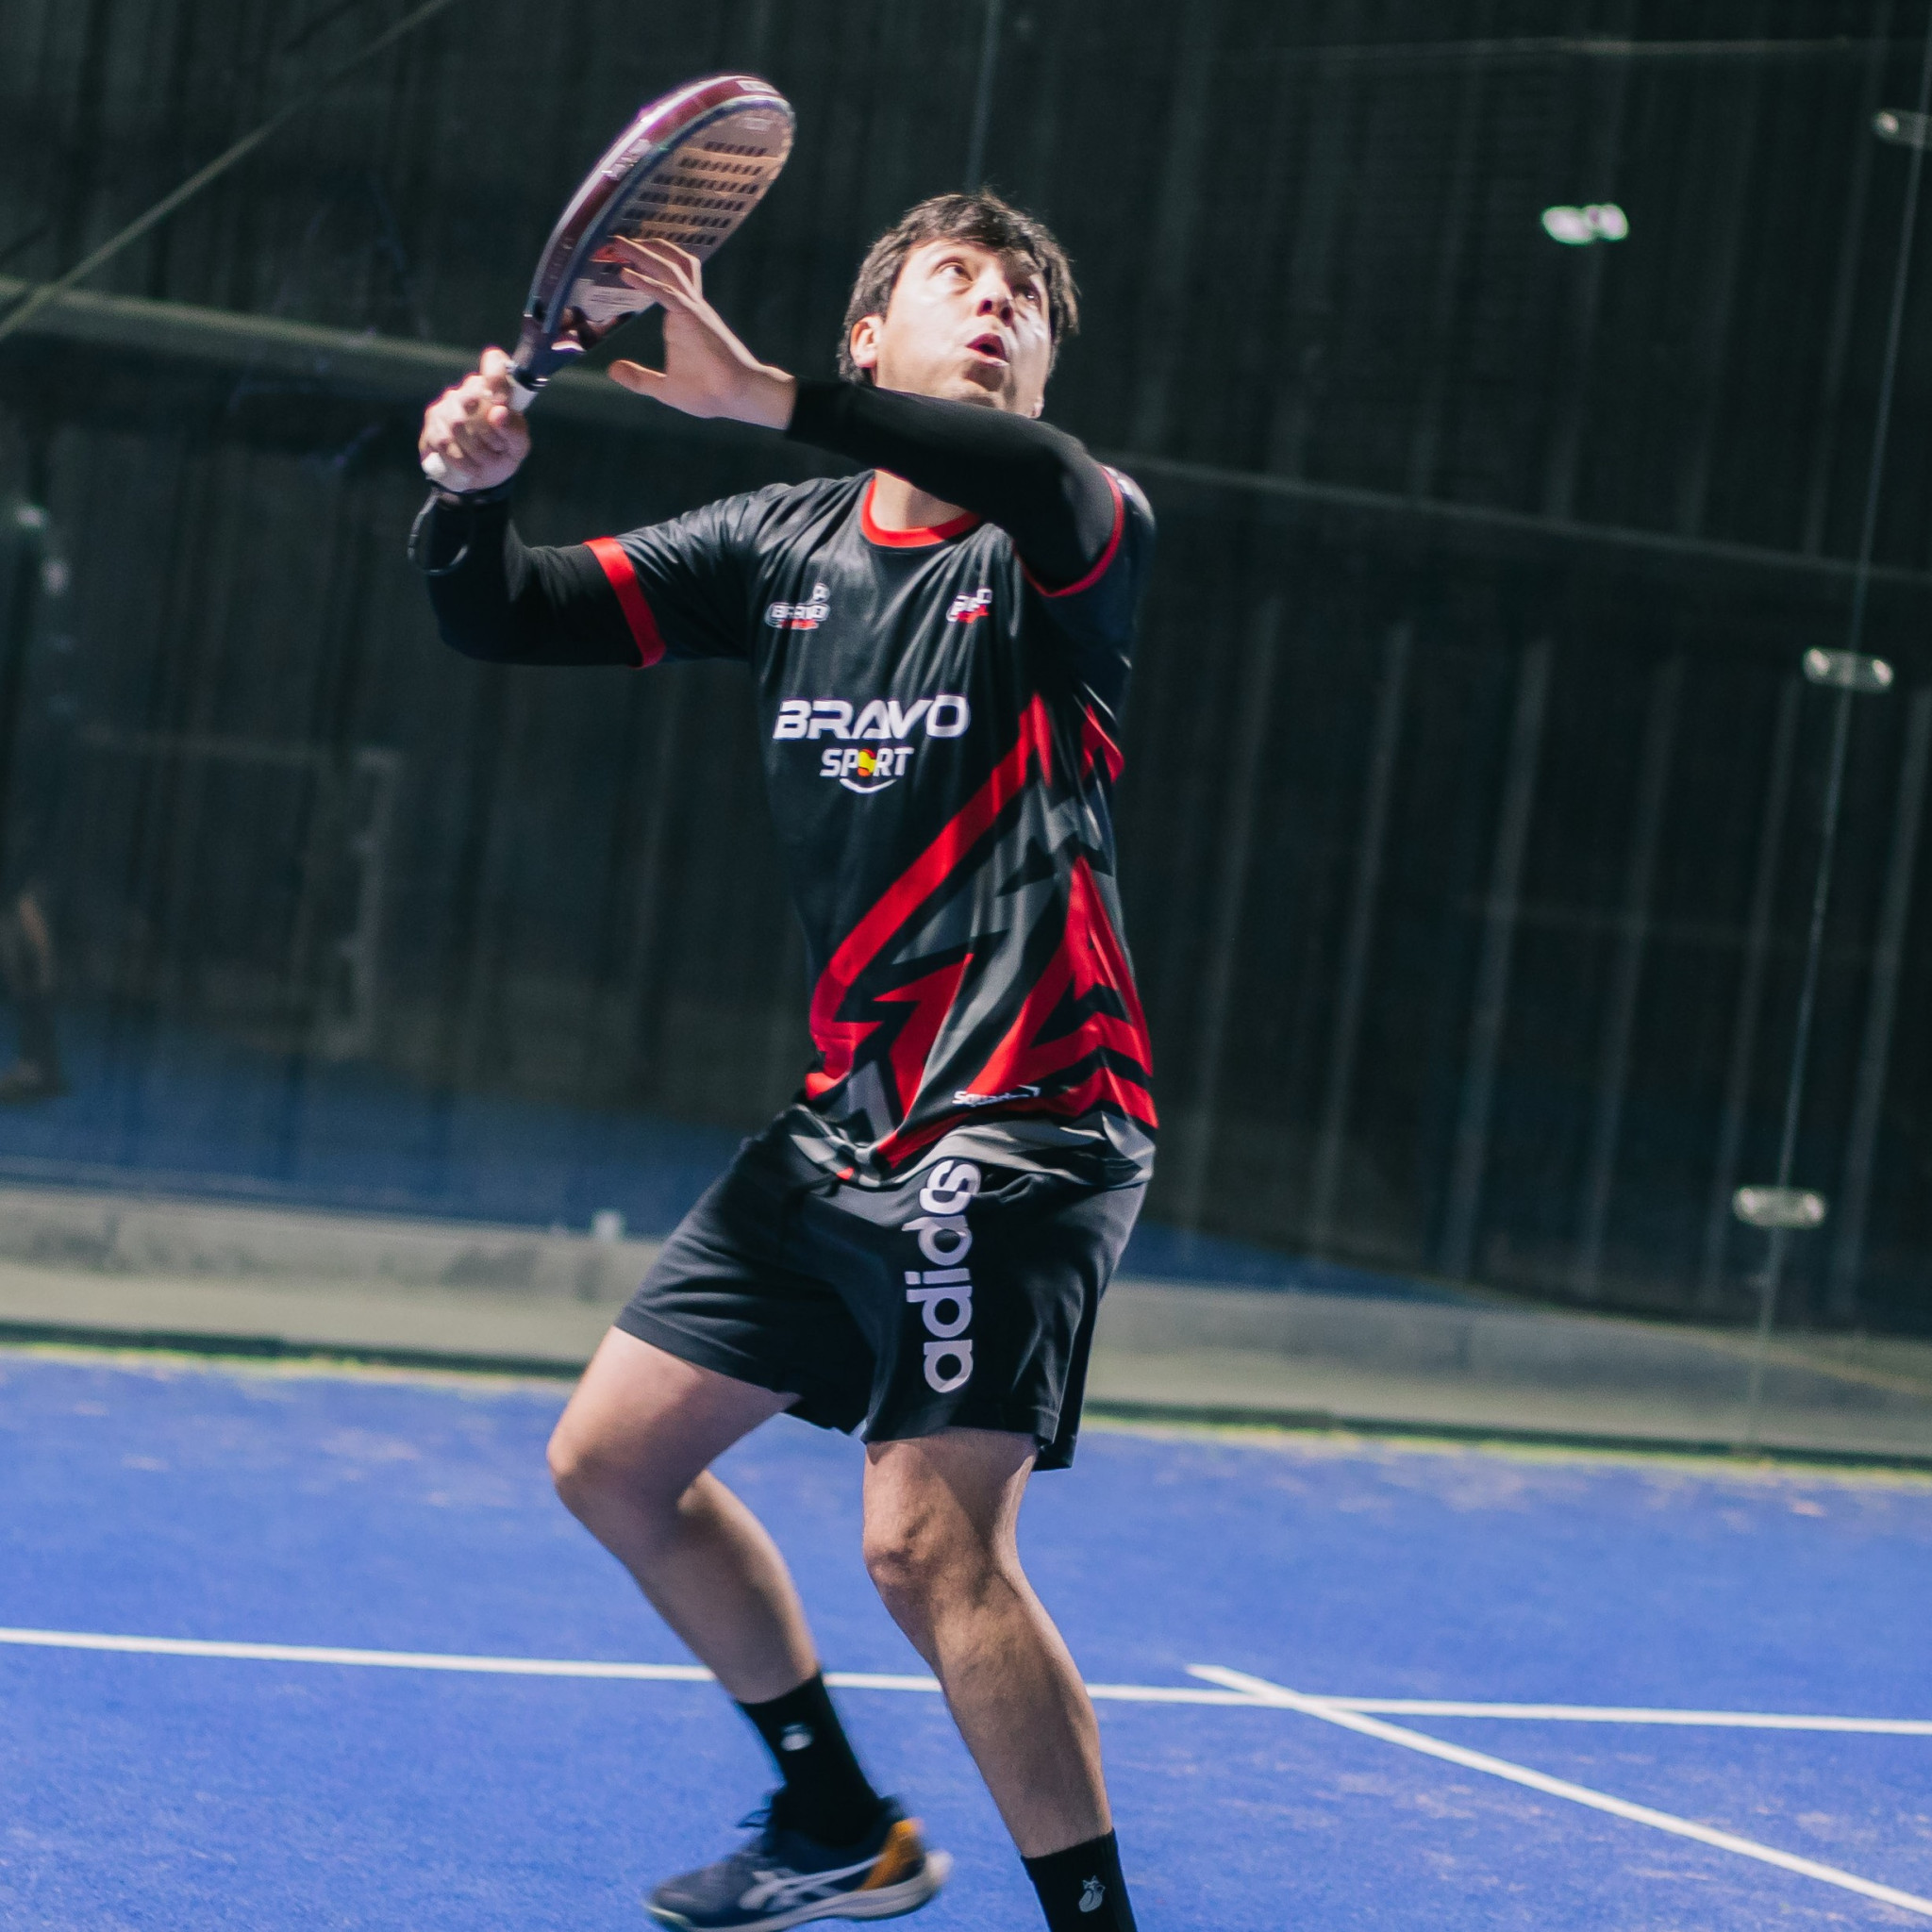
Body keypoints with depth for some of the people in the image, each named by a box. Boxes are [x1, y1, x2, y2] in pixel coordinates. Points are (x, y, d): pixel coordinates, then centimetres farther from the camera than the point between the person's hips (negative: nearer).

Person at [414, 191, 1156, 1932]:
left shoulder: (1060, 546, -6)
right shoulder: (785, 545, 10)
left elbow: (1047, 488, -32)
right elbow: (501, 617, 7)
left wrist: (759, 396, -42)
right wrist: (471, 486, -15)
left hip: (1025, 1120, -7)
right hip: (849, 1124, 8)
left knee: (929, 1541, -22)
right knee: (614, 1460, 15)